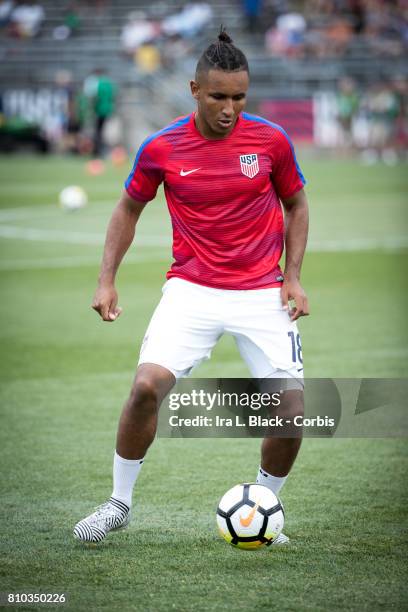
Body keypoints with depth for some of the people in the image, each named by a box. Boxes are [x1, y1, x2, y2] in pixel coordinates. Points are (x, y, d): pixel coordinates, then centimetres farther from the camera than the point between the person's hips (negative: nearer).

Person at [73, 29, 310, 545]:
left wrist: (293, 278, 1)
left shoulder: (271, 140, -5)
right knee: (148, 384, -21)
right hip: (191, 289, -1)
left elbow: (296, 205, 10)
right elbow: (129, 208, 11)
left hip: (262, 292, 1)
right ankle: (119, 503, 0)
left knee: (291, 408, -10)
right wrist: (107, 280, 4)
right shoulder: (161, 148, -5)